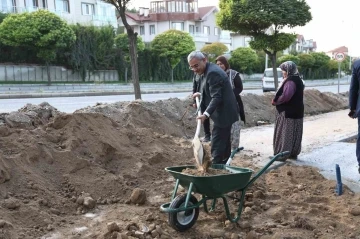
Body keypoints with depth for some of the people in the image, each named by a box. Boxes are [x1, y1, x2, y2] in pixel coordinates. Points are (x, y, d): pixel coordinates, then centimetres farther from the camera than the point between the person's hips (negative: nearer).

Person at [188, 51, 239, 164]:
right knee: (224, 144, 18)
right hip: (223, 113, 11)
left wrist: (206, 114, -37)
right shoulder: (207, 70, 10)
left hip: (223, 114, -11)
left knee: (217, 146, -8)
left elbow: (216, 97, -28)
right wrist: (201, 94, 10)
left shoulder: (213, 73, -21)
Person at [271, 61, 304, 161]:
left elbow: (285, 96, -30)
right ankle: (293, 153, 22)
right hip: (295, 111, 10)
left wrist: (275, 101, -14)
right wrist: (277, 100, 5)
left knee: (284, 134, -4)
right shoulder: (297, 80, 13)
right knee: (294, 134, 14)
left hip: (288, 112, -10)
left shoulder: (290, 81, -20)